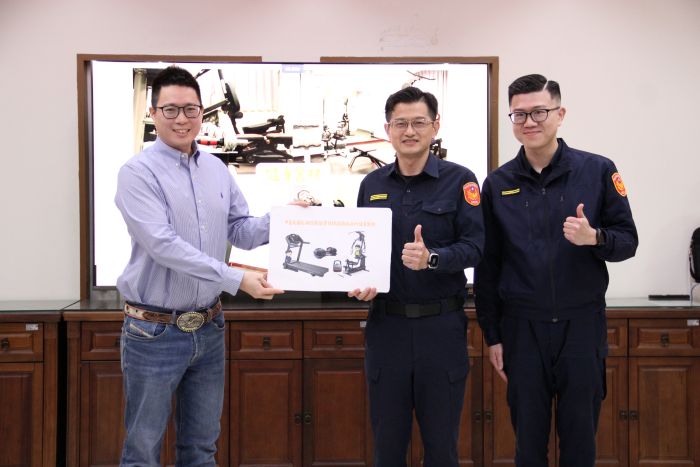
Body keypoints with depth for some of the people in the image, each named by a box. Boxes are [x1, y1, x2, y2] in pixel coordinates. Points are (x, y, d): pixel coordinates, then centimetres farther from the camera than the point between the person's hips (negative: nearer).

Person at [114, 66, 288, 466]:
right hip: (155, 332, -6)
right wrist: (237, 279, -26)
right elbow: (164, 245, -22)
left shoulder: (218, 171, 7)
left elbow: (241, 231, 10)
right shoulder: (139, 172, -12)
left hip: (209, 329, 6)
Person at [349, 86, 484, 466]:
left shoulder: (459, 180, -1)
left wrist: (432, 258, -25)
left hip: (442, 325, -2)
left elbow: (475, 246, -8)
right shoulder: (372, 185, 9)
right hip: (386, 324, 3)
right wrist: (359, 285, -5)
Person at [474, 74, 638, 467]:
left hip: (582, 324, -1)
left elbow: (628, 241, 1)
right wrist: (493, 335, 5)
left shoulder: (598, 171, -2)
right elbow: (487, 267, 5)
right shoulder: (497, 184, 2)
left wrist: (594, 238, -21)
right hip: (522, 327, 1)